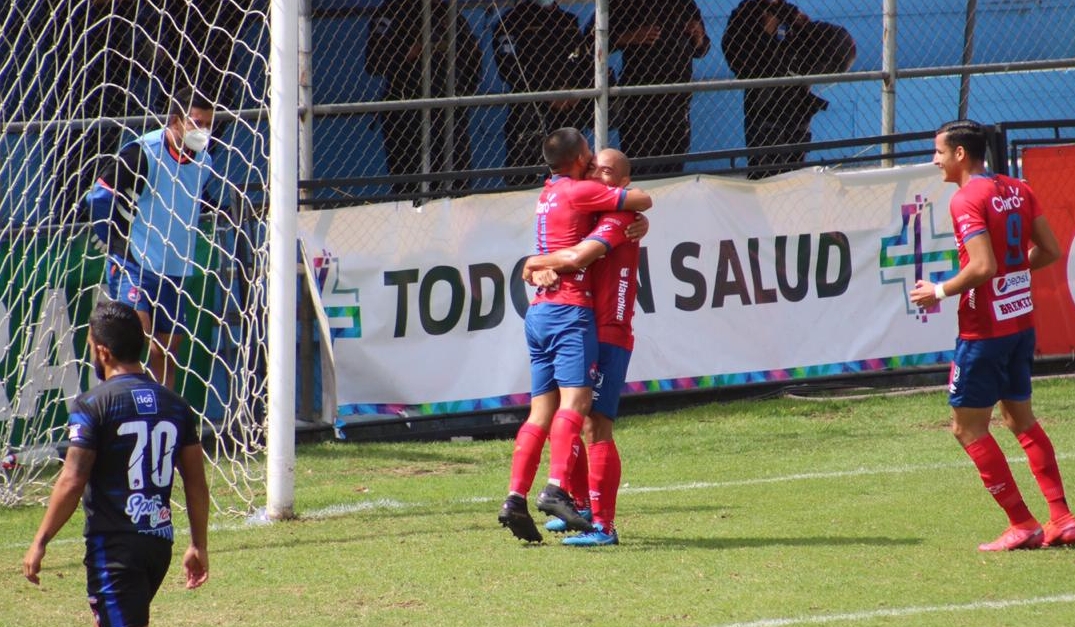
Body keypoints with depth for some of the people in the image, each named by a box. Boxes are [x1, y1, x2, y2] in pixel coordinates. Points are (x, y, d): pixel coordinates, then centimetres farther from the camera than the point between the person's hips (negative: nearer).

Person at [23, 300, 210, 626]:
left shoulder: (93, 404, -10)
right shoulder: (175, 405, 8)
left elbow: (71, 483, -14)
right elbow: (197, 484, 10)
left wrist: (40, 542, -6)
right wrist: (199, 546, 19)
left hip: (113, 543, -7)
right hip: (160, 541, 7)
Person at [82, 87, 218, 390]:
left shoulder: (204, 163, 6)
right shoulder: (143, 152, -14)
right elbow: (98, 197, -12)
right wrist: (117, 244, -12)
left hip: (174, 271, 7)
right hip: (133, 263, -7)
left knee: (167, 351, 8)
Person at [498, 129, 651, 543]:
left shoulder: (549, 194, 21)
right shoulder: (580, 192, -5)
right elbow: (643, 201, -6)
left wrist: (634, 221, 5)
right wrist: (625, 197, 15)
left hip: (539, 312, 9)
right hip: (569, 310, -9)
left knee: (542, 411, 5)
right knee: (575, 400, -17)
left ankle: (516, 497, -4)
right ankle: (556, 488, -32)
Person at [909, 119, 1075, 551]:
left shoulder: (967, 200, -16)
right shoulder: (1018, 191, 8)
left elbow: (983, 266, -25)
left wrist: (939, 292, -12)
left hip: (985, 329, -9)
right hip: (1022, 319, 9)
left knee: (968, 427, 1)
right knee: (1021, 418, 19)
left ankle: (1022, 525, -1)